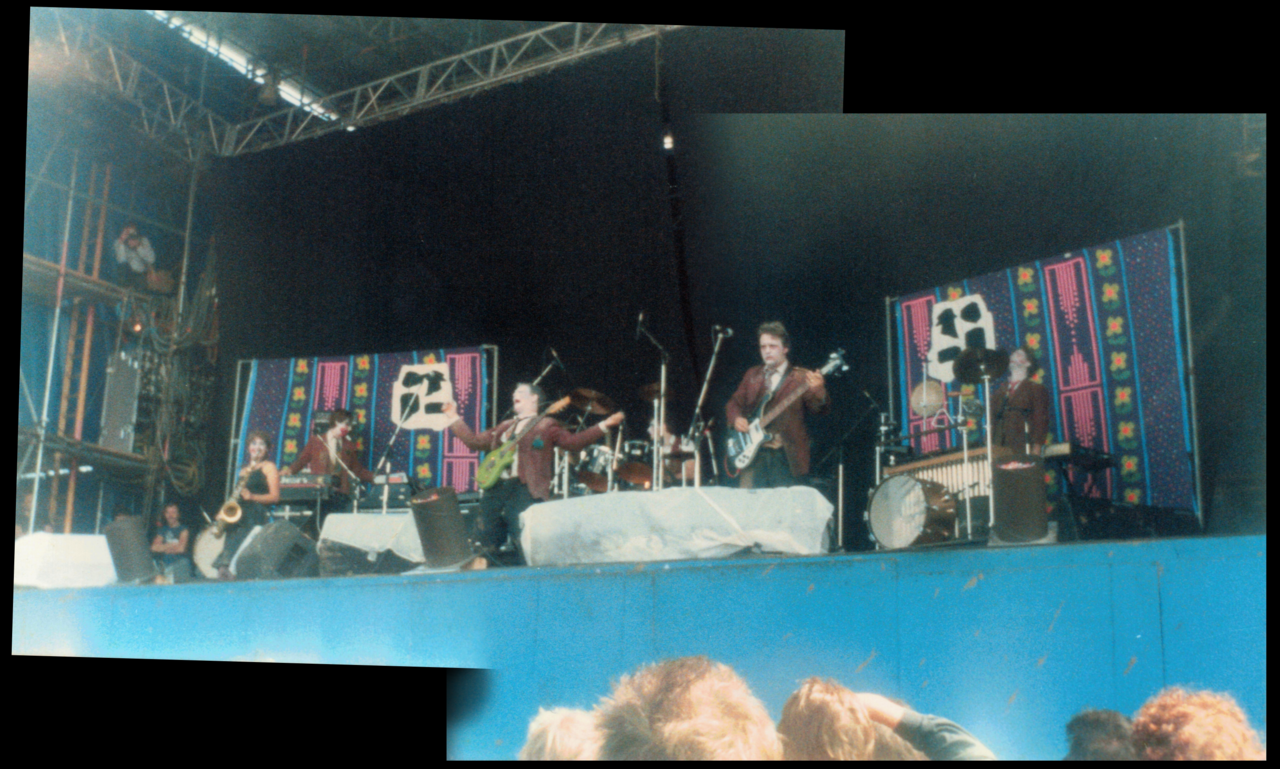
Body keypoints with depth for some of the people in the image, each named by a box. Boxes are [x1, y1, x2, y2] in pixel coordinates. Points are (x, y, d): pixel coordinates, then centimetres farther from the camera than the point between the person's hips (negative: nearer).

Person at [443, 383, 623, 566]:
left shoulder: (546, 426, 7)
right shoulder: (504, 427, 24)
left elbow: (573, 441, -4)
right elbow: (474, 441, 27)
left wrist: (604, 425, -13)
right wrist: (454, 418, 26)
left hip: (525, 489, -6)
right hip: (496, 487, 6)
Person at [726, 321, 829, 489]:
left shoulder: (801, 377, 2)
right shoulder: (752, 374, 16)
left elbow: (819, 408, -10)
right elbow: (734, 403, 20)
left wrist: (817, 391, -33)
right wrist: (736, 419, -3)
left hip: (785, 455, -3)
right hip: (753, 452, 3)